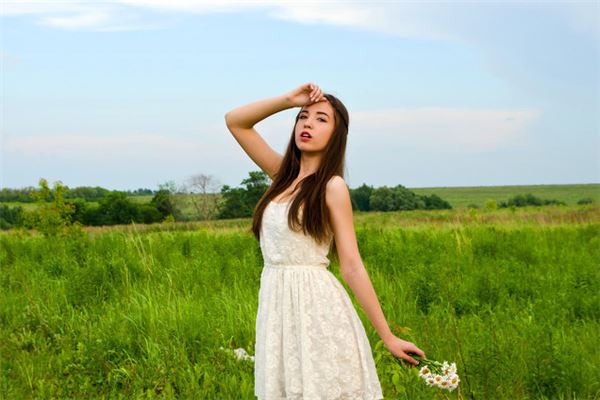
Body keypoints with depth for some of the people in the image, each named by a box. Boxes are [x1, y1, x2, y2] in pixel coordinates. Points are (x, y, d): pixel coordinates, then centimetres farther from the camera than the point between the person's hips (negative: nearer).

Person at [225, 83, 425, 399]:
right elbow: (234, 121, 11)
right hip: (276, 304, 6)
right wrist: (289, 99, 1)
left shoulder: (332, 187, -7)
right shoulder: (284, 174, 10)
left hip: (316, 305, -6)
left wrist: (388, 337, -11)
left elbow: (353, 267, -9)